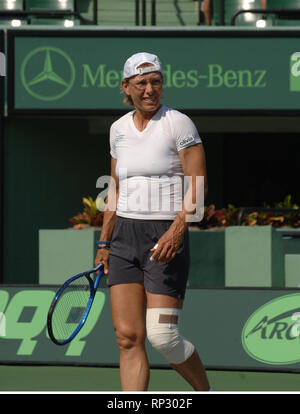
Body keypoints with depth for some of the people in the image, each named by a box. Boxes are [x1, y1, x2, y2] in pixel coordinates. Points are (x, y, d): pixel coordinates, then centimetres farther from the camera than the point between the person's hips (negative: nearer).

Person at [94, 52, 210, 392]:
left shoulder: (178, 123, -7)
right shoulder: (119, 129, 11)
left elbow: (198, 183, -11)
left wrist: (177, 228, -23)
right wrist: (104, 242, 18)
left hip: (166, 239, -5)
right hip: (125, 236, 6)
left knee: (161, 335, -10)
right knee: (128, 336, -2)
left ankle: (205, 393, 16)